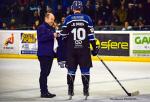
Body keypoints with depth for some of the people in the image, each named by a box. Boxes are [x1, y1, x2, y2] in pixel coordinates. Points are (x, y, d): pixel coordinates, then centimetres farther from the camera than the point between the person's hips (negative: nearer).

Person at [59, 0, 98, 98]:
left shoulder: (68, 19, 0)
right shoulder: (87, 18, 0)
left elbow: (64, 35, 1)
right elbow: (91, 34, -2)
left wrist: (63, 48, 15)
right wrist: (95, 47, 4)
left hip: (71, 49, 1)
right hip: (84, 49, -1)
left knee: (71, 69, 9)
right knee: (85, 69, 6)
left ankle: (70, 90, 11)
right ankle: (86, 90, 5)